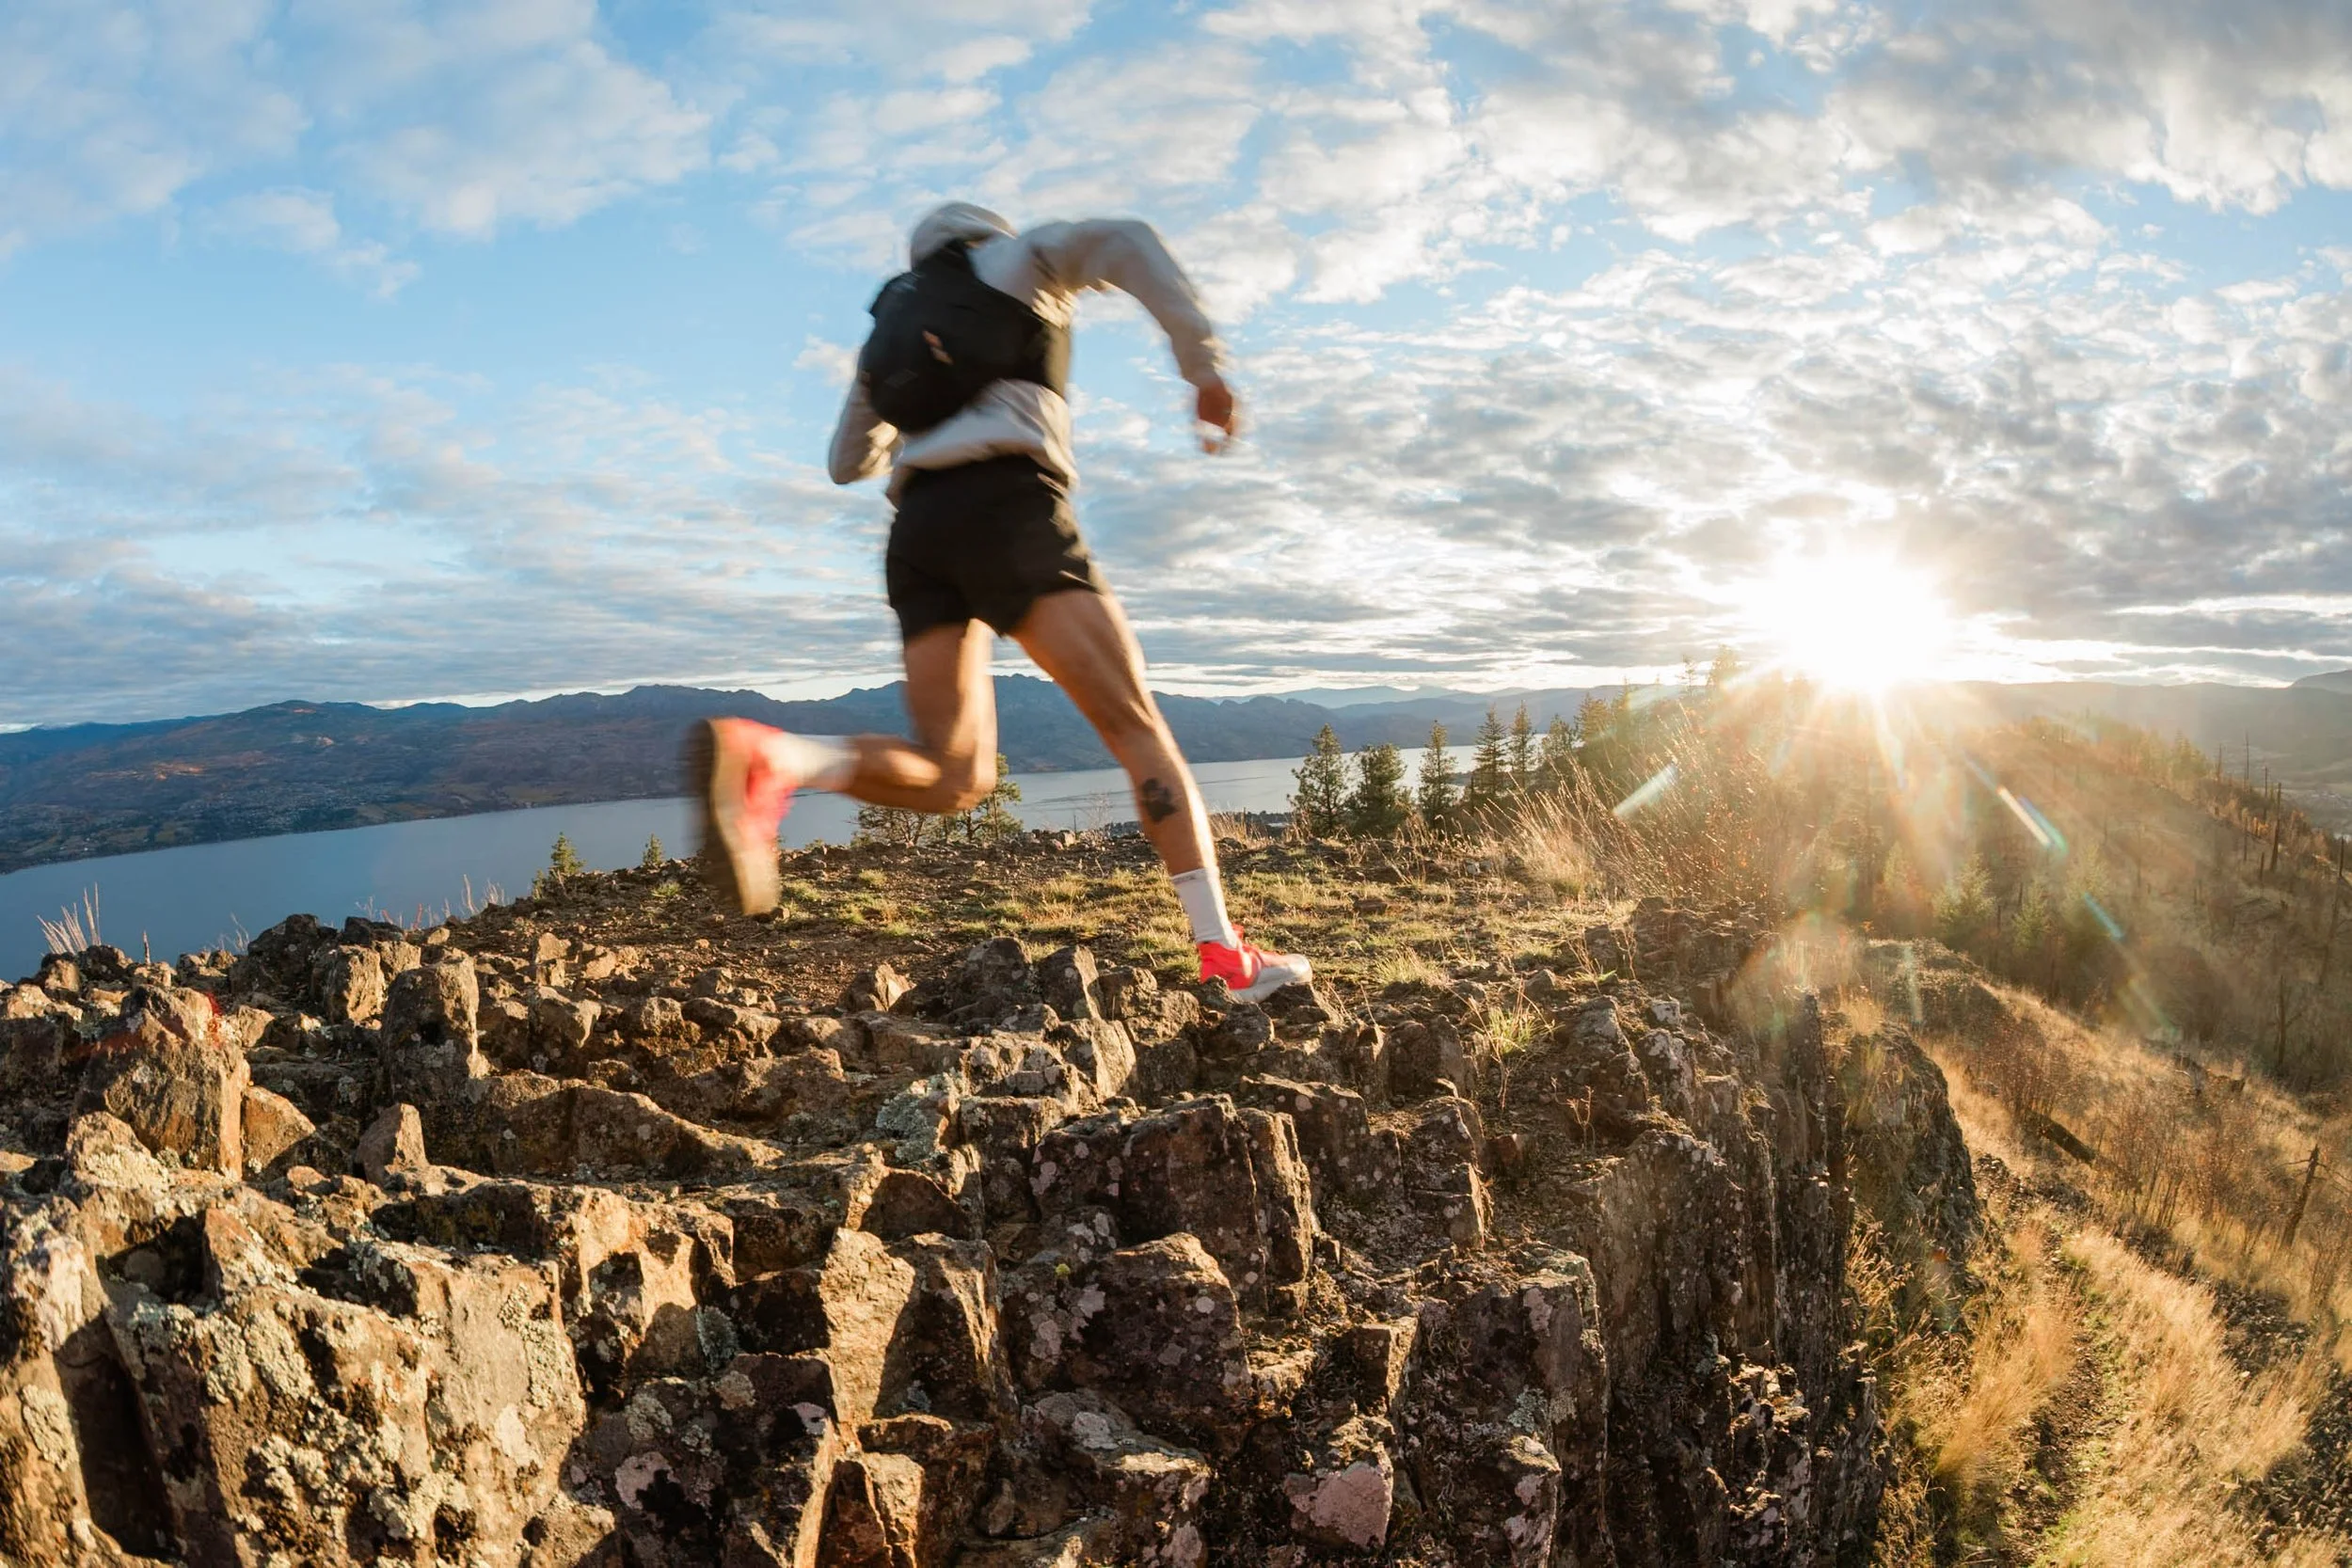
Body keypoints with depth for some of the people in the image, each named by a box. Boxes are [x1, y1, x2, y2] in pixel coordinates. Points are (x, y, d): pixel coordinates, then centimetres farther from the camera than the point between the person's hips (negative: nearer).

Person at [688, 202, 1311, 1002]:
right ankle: (1226, 952, -22)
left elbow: (849, 464, 42)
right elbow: (1124, 242, 0)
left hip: (919, 534, 6)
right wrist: (1205, 362, -3)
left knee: (953, 778, 1)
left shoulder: (892, 329, 34)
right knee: (1139, 729, -9)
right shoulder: (1017, 255, 21)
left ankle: (765, 757, -26)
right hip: (1009, 514, -5)